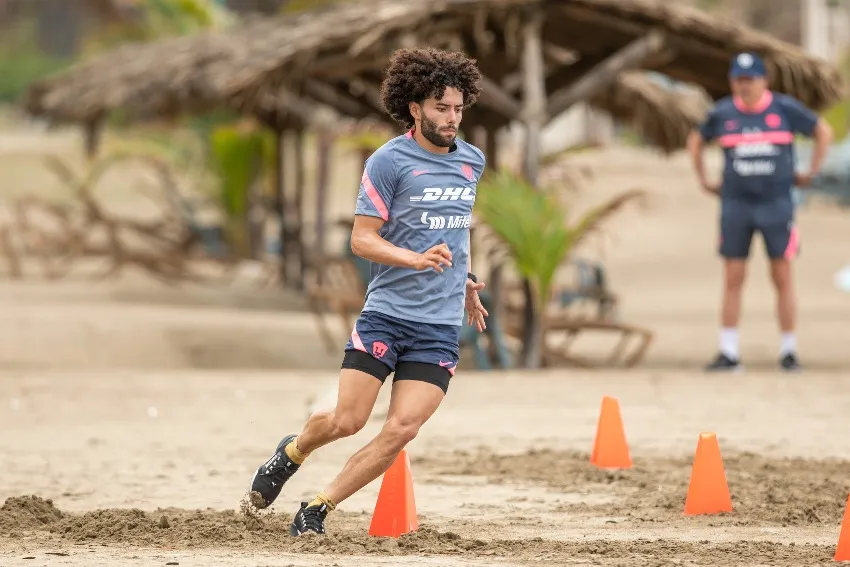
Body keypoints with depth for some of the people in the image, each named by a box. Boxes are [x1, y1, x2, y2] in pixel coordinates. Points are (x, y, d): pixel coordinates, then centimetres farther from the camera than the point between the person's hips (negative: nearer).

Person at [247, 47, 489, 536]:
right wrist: (416, 259, -23)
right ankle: (293, 452, 29)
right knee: (347, 421, -5)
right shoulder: (389, 161, -6)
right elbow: (362, 239, -9)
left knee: (401, 430, -10)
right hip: (386, 315, -4)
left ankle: (319, 509, 1)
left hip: (441, 327, 4)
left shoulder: (472, 161, 11)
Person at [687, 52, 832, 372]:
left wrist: (810, 174, 5)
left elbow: (823, 132, 8)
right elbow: (696, 141, 20)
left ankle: (788, 352, 7)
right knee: (732, 279, 0)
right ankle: (729, 354, 3)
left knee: (782, 277, 0)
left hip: (777, 202, -2)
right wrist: (704, 182, 14)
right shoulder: (722, 113, 2)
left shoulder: (785, 109, -3)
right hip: (735, 204, 2)